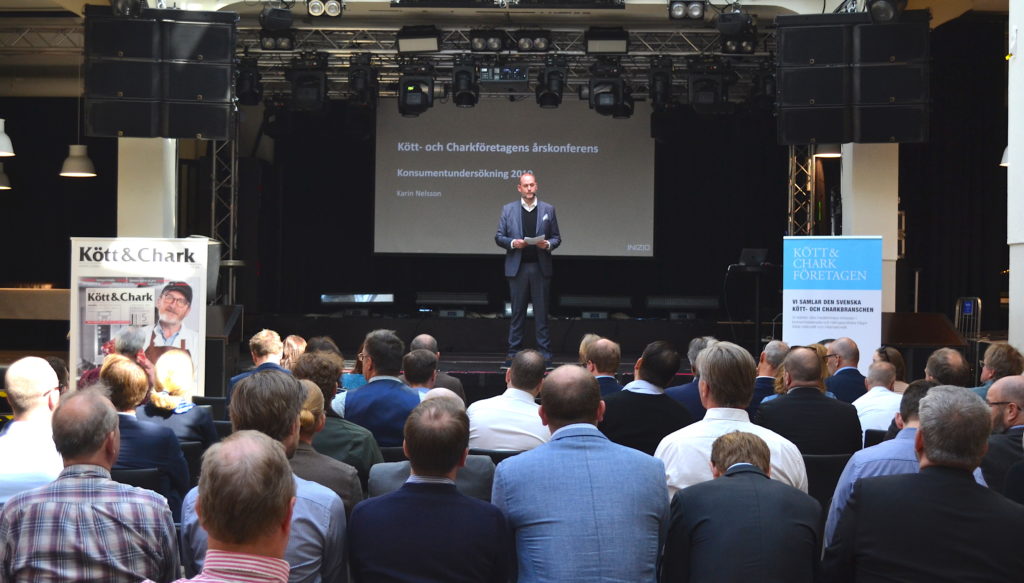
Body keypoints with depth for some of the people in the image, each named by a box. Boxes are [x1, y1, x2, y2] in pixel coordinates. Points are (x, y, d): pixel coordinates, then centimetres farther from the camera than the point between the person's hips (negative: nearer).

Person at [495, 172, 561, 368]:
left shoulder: (548, 210, 8)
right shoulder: (508, 209, 7)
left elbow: (557, 238, 9)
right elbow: (499, 237, 6)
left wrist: (548, 244, -12)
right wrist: (512, 243, -13)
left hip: (540, 267, 0)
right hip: (517, 267, 0)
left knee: (541, 313, 1)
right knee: (517, 313, 3)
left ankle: (544, 353, 5)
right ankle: (513, 353, 7)